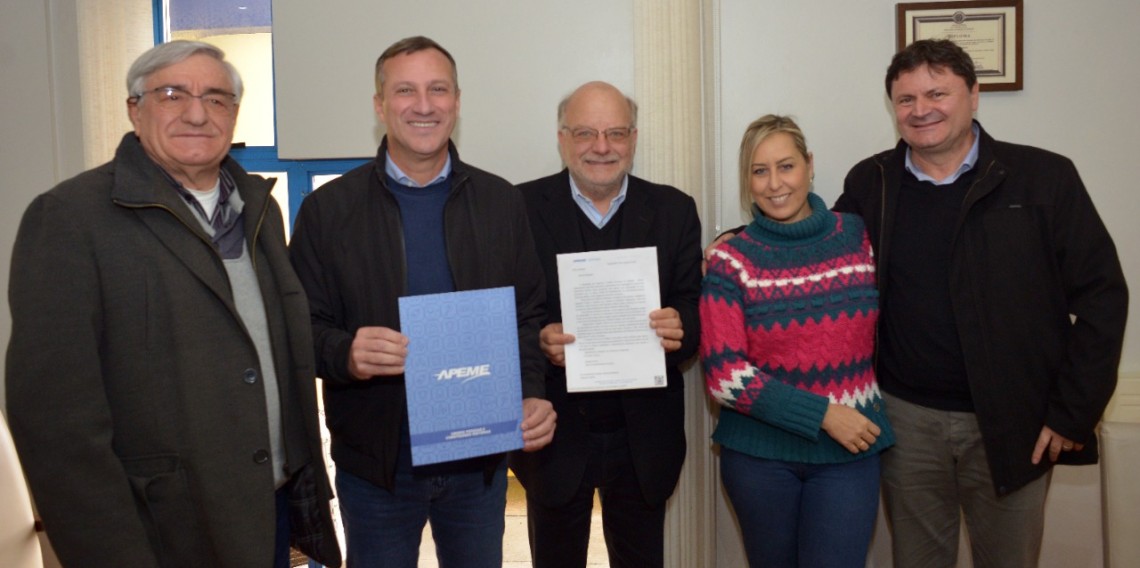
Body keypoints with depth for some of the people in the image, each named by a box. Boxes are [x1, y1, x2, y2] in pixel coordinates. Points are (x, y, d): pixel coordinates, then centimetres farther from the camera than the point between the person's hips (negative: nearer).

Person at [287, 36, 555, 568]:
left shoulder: (502, 202, 1)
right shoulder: (327, 209, -4)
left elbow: (528, 316, 4)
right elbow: (302, 327, -4)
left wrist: (531, 396, -12)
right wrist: (345, 354, -25)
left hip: (480, 459, 2)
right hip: (375, 464, -1)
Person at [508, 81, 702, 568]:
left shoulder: (674, 211, 1)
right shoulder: (521, 208, -5)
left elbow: (695, 309, 0)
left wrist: (680, 328, -23)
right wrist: (537, 340, -26)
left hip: (643, 436, 2)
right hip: (555, 437, -1)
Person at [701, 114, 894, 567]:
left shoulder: (859, 237, 0)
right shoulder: (731, 260, -7)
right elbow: (725, 377, -12)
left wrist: (869, 414, 0)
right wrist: (822, 413, -16)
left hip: (849, 451, 1)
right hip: (760, 454, -1)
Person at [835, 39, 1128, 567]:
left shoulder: (1042, 177, -5)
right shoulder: (869, 183, 2)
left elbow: (1101, 295, -5)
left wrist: (1073, 413, -8)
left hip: (1013, 425, -1)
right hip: (906, 419, 2)